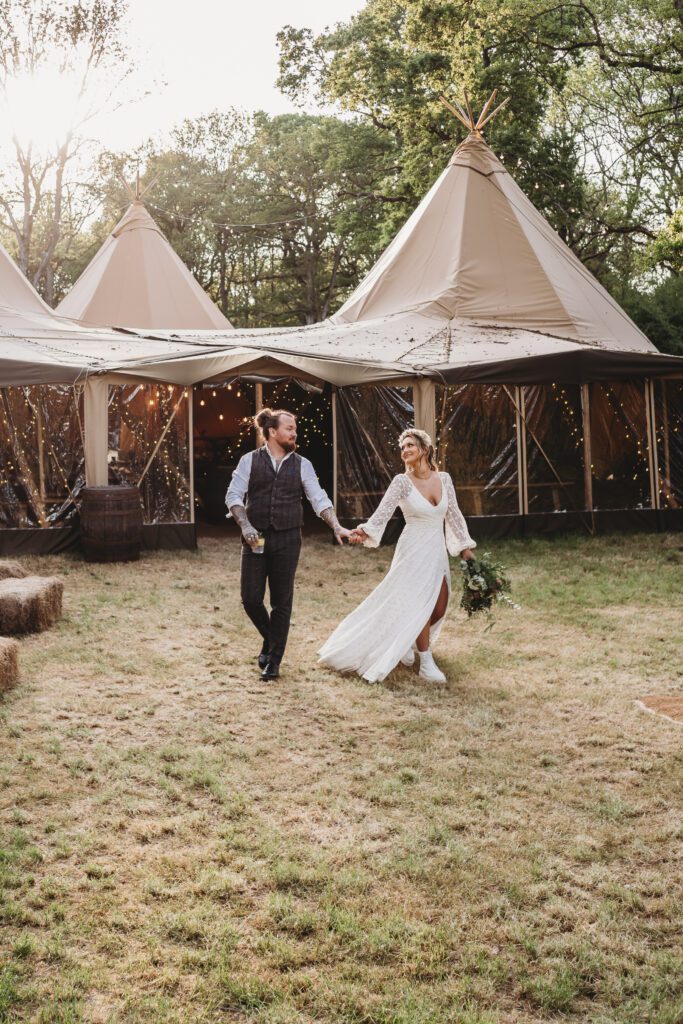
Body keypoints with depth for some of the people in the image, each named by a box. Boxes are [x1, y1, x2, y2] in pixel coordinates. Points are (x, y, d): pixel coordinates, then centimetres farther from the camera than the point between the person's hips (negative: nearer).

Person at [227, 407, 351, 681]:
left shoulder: (302, 465, 5)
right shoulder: (250, 461, 1)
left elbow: (319, 499, 0)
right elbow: (234, 495, -2)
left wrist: (337, 527, -13)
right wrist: (245, 525, -18)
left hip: (287, 539, 1)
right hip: (256, 539, 0)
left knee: (282, 602, 4)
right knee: (250, 598, -1)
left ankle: (274, 660, 18)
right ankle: (270, 639, 29)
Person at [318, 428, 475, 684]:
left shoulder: (444, 479, 4)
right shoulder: (402, 481, -8)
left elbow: (453, 515, 11)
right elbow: (383, 511, -19)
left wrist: (465, 547, 11)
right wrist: (366, 531, -36)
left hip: (438, 551, 5)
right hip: (414, 550, -5)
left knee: (439, 608, 4)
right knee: (420, 604, -9)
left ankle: (408, 642, 30)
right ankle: (426, 664, 0)